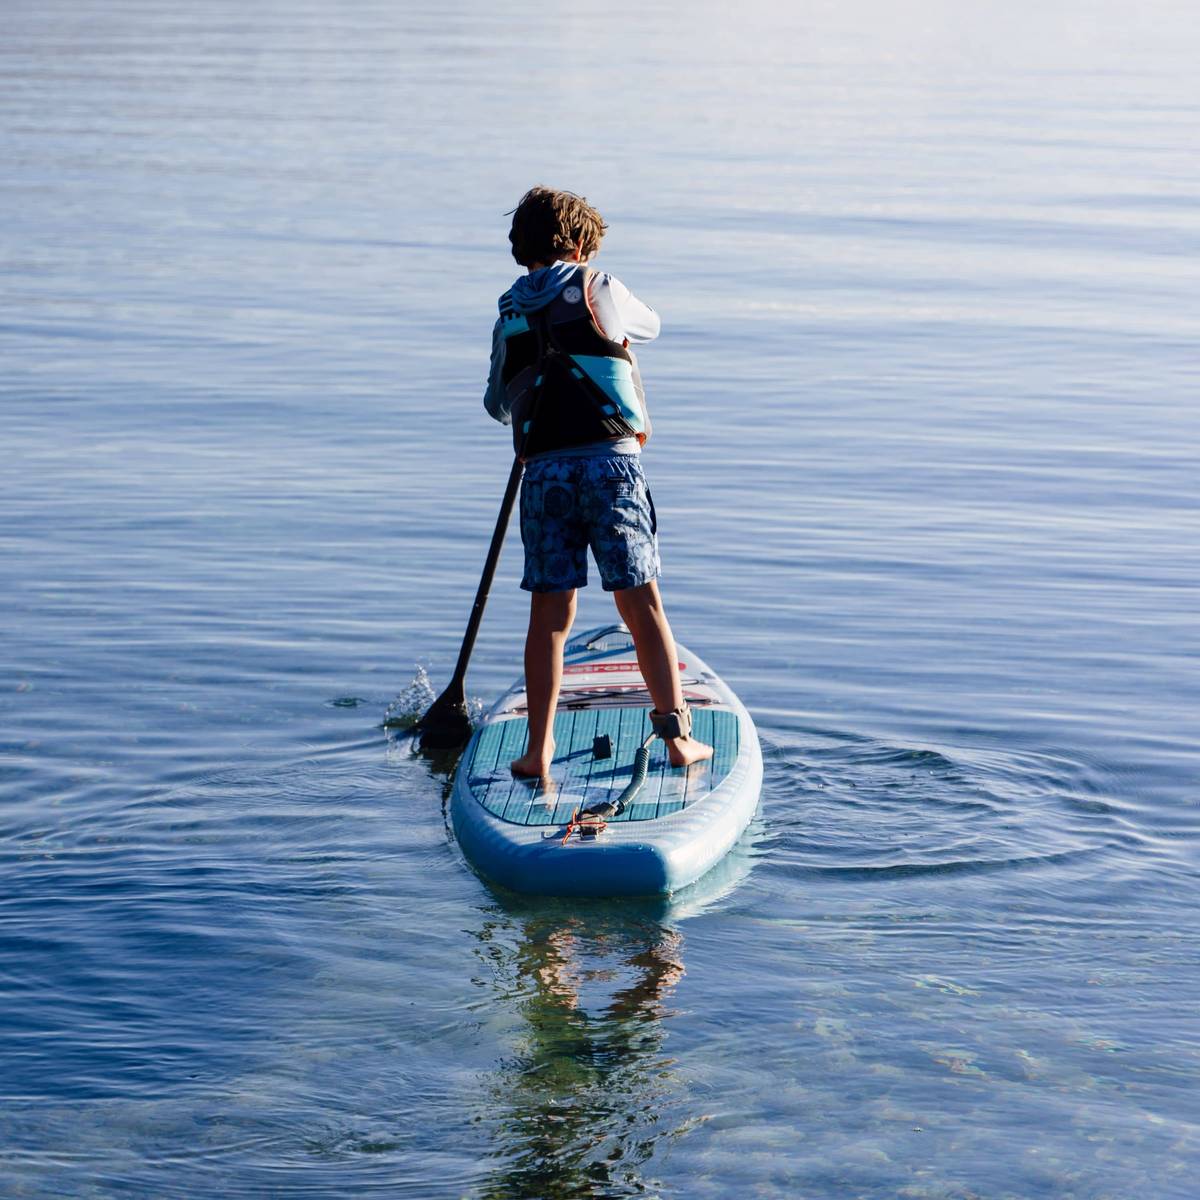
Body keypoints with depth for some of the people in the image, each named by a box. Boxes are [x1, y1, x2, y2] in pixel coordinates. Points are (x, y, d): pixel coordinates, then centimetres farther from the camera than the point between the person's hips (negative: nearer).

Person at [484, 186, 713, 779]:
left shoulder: (510, 317, 15)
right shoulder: (599, 289, 4)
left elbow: (497, 404, 29)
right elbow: (648, 325, 25)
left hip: (544, 471, 3)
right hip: (611, 461, -3)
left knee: (550, 613, 6)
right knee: (641, 602, 2)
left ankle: (538, 751, 5)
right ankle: (675, 735, 1)